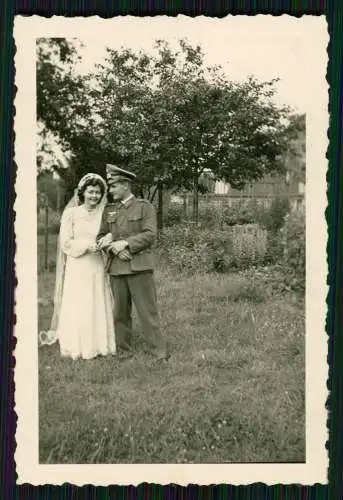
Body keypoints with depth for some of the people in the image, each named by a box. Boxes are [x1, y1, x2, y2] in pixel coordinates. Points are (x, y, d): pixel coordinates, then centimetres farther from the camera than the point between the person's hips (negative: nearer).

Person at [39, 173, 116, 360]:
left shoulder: (103, 214, 8)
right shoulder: (71, 213, -1)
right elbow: (66, 244, -4)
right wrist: (86, 244, -17)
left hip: (97, 266, 3)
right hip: (77, 267, -3)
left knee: (99, 305, 5)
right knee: (77, 307, 0)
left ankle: (99, 344, 15)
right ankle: (78, 347, 9)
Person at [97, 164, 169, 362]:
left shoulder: (144, 207, 2)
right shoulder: (109, 210, 15)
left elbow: (150, 235, -7)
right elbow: (101, 236, 13)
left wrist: (125, 243, -16)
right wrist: (113, 247, -8)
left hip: (139, 266, -4)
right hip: (116, 268, 4)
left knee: (148, 310, -4)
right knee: (120, 312, 9)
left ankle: (161, 352, 3)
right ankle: (124, 350, 21)